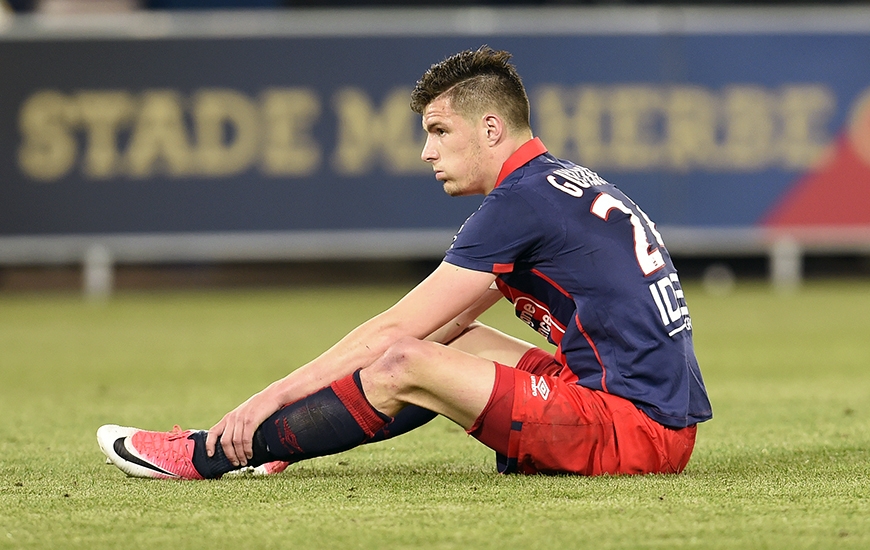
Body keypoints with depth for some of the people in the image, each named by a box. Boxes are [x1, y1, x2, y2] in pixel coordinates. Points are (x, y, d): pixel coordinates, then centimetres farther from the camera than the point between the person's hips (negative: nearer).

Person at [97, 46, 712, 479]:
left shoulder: (522, 201, -11)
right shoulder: (569, 184, 20)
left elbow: (393, 331, -10)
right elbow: (428, 328, 24)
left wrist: (273, 396, -4)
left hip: (636, 425, -10)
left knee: (403, 367, -13)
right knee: (453, 340, 19)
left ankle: (207, 455, -3)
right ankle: (257, 441, 19)